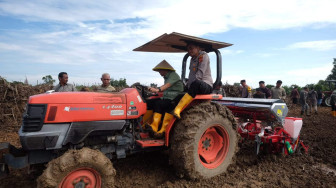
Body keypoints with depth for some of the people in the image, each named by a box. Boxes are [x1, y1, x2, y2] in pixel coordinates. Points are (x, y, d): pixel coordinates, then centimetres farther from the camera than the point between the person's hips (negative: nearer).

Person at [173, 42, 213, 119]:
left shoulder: (203, 55, -3)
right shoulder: (192, 59, 23)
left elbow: (200, 73, -14)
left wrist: (191, 85, -18)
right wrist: (187, 85, 6)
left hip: (206, 86, -9)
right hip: (195, 85, 9)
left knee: (196, 84, -42)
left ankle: (177, 109, -50)